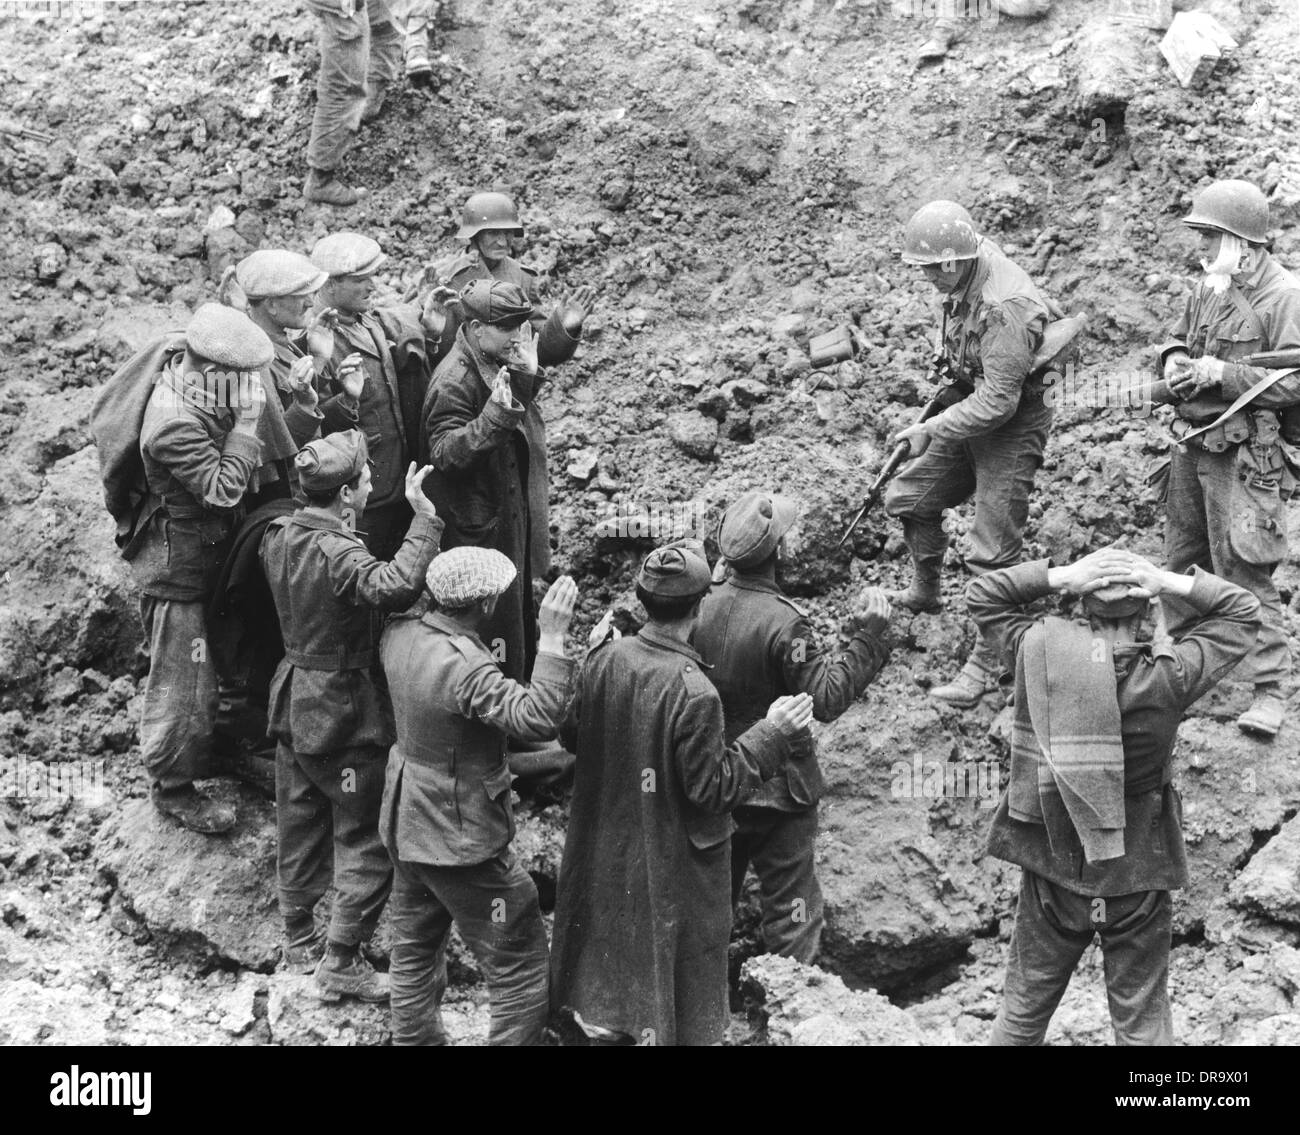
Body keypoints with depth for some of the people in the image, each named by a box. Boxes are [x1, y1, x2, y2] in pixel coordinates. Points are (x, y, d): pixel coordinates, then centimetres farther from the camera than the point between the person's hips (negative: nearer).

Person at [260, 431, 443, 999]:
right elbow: (393, 587, -46)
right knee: (366, 840, 4)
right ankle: (340, 963, 7)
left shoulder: (279, 536, 0)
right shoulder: (337, 553, -27)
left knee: (301, 827, 20)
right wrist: (424, 519, -44)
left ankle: (299, 940, 33)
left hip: (294, 700, 8)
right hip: (344, 712, -8)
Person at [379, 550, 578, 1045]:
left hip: (407, 829, 9)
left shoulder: (400, 635, -6)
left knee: (415, 953, 23)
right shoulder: (465, 667, -30)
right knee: (522, 974, 3)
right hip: (462, 842, -9)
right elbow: (537, 719, -38)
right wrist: (552, 636, -37)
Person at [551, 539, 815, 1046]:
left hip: (605, 848, 6)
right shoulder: (694, 693, -29)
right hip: (670, 866, -6)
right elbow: (711, 788, -21)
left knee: (612, 940, 27)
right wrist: (771, 734, -15)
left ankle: (598, 1018, 44)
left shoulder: (604, 660, -11)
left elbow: (572, 736, 4)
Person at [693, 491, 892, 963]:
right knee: (792, 911, 6)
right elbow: (826, 700, -21)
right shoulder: (782, 622, -23)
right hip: (776, 789, -6)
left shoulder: (703, 607, -5)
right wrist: (866, 638, -19)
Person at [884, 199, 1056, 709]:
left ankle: (985, 664, 3)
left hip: (1011, 428, -9)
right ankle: (925, 591, 41)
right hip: (974, 409, 9)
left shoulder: (1005, 308, -32)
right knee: (909, 496, 18)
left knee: (992, 552, -6)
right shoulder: (963, 282, -4)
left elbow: (998, 402, -30)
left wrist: (932, 430, -24)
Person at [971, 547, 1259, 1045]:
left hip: (1052, 872, 1)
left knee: (1023, 1010, 19)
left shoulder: (1038, 653, -17)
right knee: (1143, 1023, 14)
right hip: (1138, 879, -1)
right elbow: (1244, 612, -4)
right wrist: (1171, 583, -15)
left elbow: (981, 595, 1)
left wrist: (1059, 576, -12)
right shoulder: (1169, 675, -19)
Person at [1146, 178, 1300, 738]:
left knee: (1243, 570, -8)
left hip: (1245, 455, -8)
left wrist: (1220, 373, -24)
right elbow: (1177, 336, 22)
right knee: (1183, 556, 19)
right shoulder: (1209, 286, 7)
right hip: (1192, 443, 8)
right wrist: (1174, 361, -2)